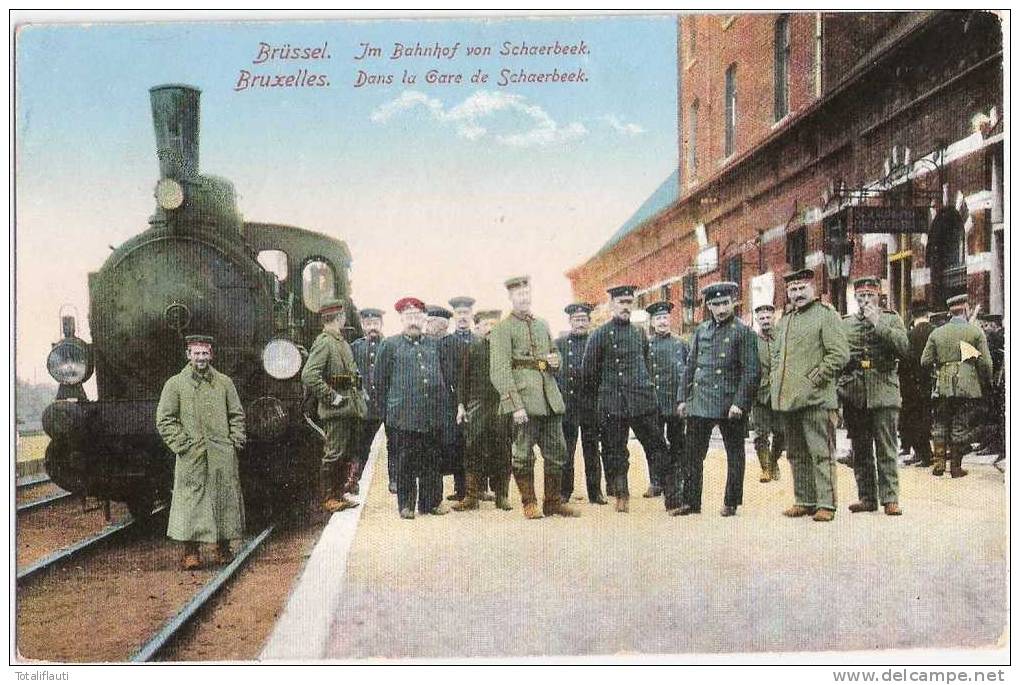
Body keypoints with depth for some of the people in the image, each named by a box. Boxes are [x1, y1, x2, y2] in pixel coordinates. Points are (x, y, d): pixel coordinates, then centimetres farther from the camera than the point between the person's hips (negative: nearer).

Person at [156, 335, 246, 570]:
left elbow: (237, 415, 15)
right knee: (190, 500, -4)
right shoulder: (175, 384, 3)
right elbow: (165, 420, 1)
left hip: (222, 455, 3)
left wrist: (235, 442, 3)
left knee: (225, 498, 5)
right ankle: (190, 552, 1)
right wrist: (182, 445, -8)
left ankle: (223, 548, 16)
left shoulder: (224, 382, 11)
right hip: (191, 456, -2)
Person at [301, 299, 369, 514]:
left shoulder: (343, 342, 17)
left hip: (352, 407, 9)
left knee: (350, 453, 12)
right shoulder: (324, 343, -12)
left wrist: (360, 392, 16)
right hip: (337, 410, -9)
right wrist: (331, 397, -20)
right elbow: (309, 376, -23)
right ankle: (327, 498, 5)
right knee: (335, 454, -4)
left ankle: (341, 493, 22)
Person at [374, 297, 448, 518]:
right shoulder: (390, 345, 3)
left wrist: (440, 406, 15)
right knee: (405, 462, 1)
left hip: (432, 416, 4)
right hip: (403, 416, -3)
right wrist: (385, 412, 3)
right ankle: (406, 504, 10)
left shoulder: (434, 345, 15)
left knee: (432, 461, 7)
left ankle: (431, 501, 16)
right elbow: (379, 380, 4)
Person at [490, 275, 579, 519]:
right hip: (523, 399, -6)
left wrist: (555, 361, 4)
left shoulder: (543, 325, 17)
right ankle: (529, 504, 11)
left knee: (557, 451, 7)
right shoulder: (502, 329, -4)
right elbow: (499, 371, -11)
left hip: (550, 398, 6)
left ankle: (554, 501, 17)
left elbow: (554, 353, 31)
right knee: (523, 454, 0)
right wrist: (515, 405, -19)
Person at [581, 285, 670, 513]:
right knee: (616, 453, 3)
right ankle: (621, 497, 13)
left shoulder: (640, 334, 11)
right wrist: (603, 397, 8)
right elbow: (588, 372, 2)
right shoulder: (600, 335, -2)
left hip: (643, 401, 3)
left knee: (657, 447, 0)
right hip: (613, 406, -3)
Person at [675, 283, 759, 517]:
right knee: (693, 454, 4)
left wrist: (740, 403, -15)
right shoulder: (701, 330, 11)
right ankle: (691, 501, 12)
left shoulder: (743, 332, -5)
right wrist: (683, 398, 10)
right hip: (700, 403, 5)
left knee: (734, 454, 6)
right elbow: (690, 366, 15)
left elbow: (751, 371, -9)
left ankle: (731, 503, 16)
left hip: (730, 405, -5)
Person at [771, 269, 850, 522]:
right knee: (797, 454, 11)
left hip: (816, 398, -7)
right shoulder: (784, 321, 19)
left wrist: (813, 380, -13)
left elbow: (840, 354, -10)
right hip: (787, 399, 7)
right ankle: (804, 501, 19)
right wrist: (777, 381, 12)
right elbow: (776, 354, 29)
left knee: (820, 453, -6)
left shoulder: (826, 315, -2)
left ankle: (826, 504, -3)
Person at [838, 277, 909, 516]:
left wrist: (878, 324, -13)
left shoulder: (891, 319, 7)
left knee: (886, 450, -3)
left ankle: (890, 498, 1)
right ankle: (867, 497, 13)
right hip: (854, 395, 3)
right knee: (860, 450, 6)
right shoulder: (844, 323, 13)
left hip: (883, 394, -2)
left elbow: (904, 348, -8)